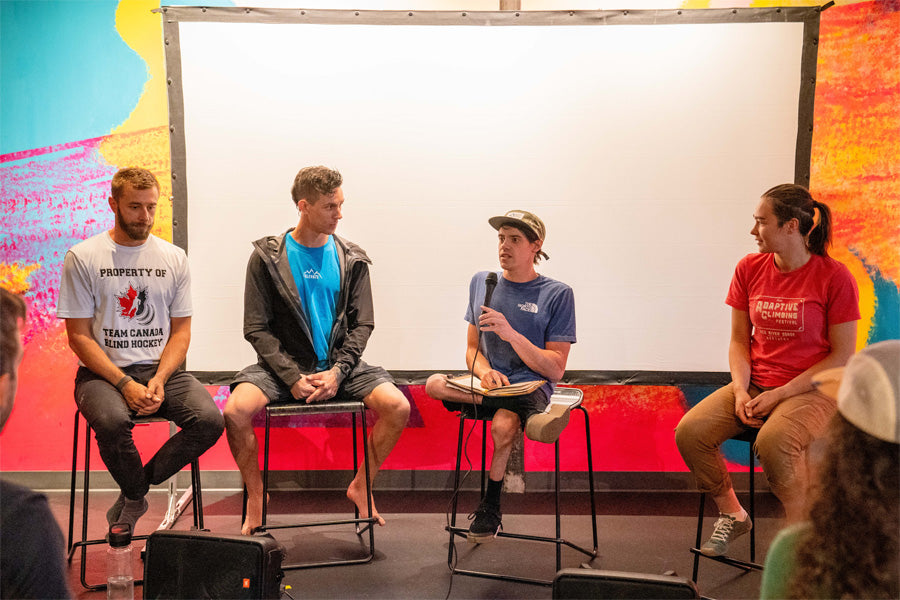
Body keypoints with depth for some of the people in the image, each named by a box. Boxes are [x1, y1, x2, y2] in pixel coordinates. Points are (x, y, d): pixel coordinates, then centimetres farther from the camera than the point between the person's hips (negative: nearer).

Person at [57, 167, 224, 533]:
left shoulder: (173, 258, 8)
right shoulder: (82, 258, 0)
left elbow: (181, 331, 8)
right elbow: (79, 337, -3)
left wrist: (159, 380, -11)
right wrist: (125, 384, -16)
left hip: (163, 368, 3)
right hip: (103, 372, -2)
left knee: (209, 420, -24)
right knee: (112, 421, -35)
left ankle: (133, 495, -1)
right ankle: (137, 496, -2)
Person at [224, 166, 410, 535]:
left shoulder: (351, 260, 6)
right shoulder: (267, 257, -1)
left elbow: (362, 324, 4)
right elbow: (256, 329, -5)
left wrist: (338, 371, -13)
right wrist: (292, 377, -17)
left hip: (339, 364, 2)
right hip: (283, 365, -2)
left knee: (398, 407, -21)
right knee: (235, 411, -28)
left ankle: (361, 486, 4)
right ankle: (256, 495, 0)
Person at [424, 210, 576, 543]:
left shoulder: (557, 294, -2)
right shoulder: (481, 282, 11)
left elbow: (555, 370, -6)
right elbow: (472, 350, 13)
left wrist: (511, 334, -19)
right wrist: (485, 372, -11)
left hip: (531, 386, -4)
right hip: (489, 384, 4)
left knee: (503, 425, -35)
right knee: (434, 384, -25)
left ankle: (491, 506, -8)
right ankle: (530, 414, -24)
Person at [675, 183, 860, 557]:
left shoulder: (833, 277, -9)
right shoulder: (750, 269, 5)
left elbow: (842, 356, -8)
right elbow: (739, 340, 10)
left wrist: (780, 394, -15)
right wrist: (741, 391, -8)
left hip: (812, 390, -5)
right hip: (756, 385, 5)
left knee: (773, 442, -36)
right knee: (689, 431, -18)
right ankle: (732, 514, 6)